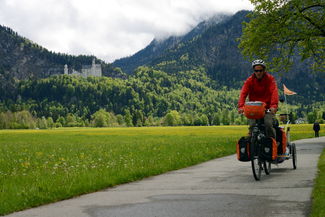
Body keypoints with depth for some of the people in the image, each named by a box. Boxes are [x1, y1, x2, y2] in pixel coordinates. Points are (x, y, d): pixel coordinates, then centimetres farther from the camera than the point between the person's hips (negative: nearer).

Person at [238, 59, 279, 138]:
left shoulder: (270, 79, 0)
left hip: (267, 108, -1)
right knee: (252, 126, -18)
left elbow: (274, 92, -15)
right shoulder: (250, 80, 4)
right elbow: (243, 93, -9)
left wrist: (274, 105, -33)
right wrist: (241, 106, -27)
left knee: (268, 124, -23)